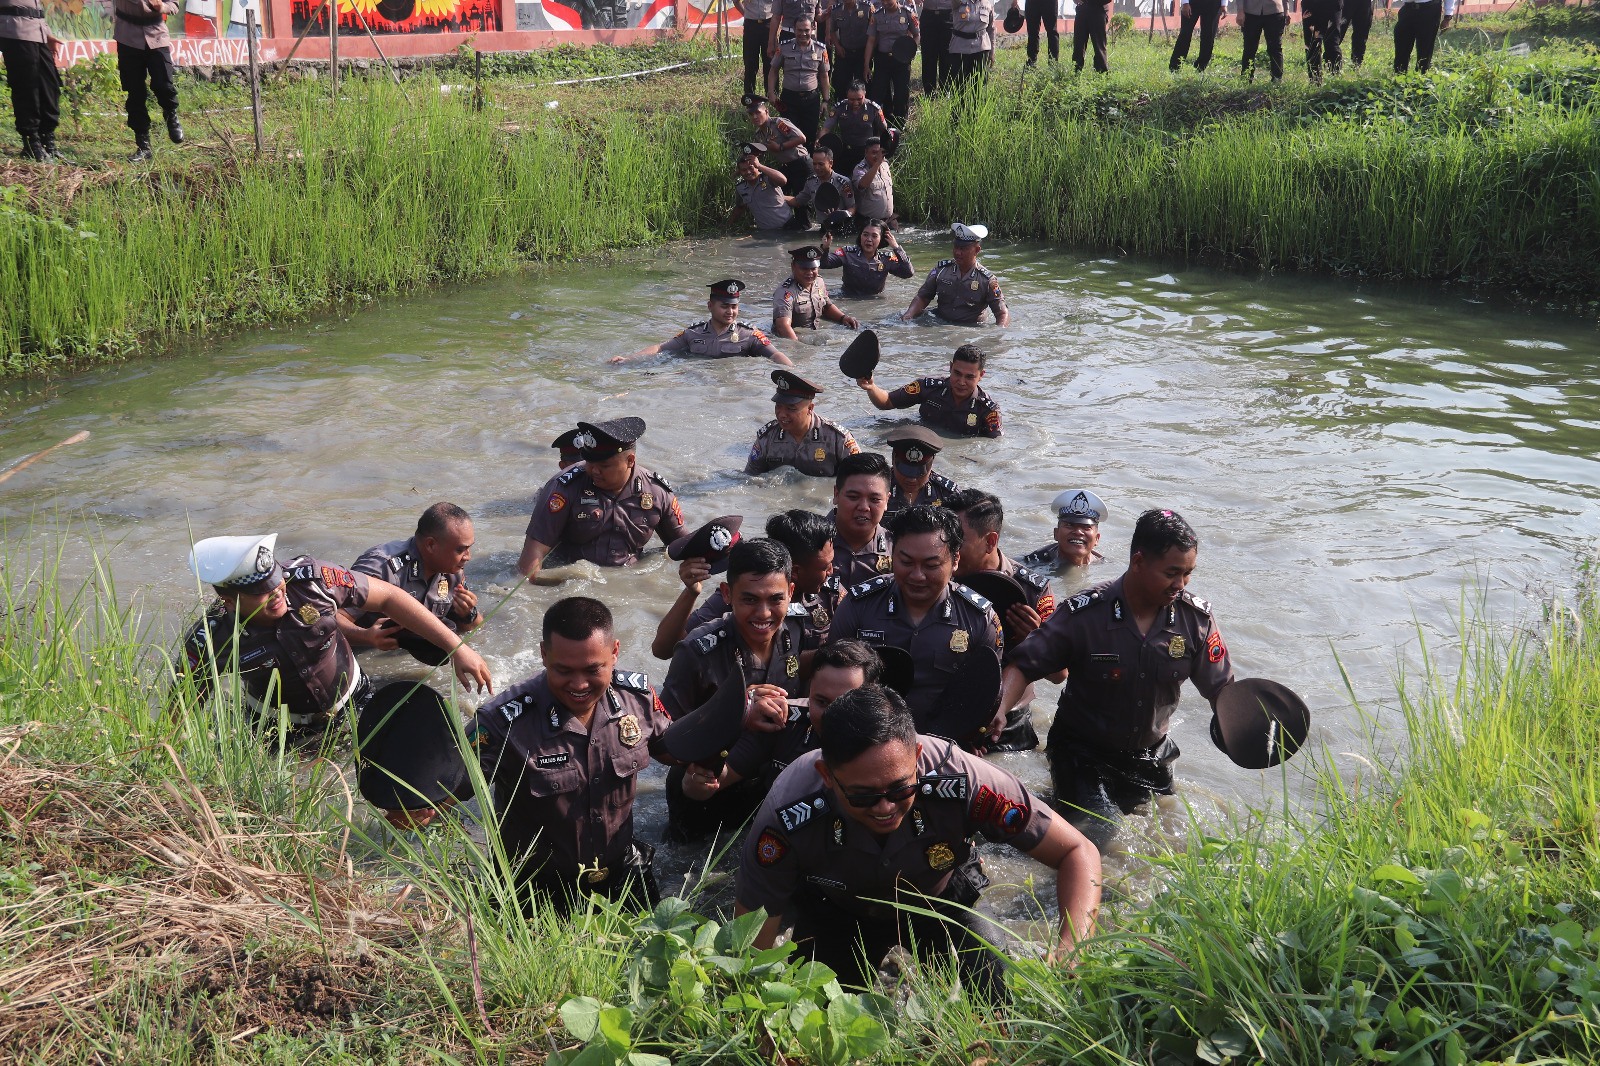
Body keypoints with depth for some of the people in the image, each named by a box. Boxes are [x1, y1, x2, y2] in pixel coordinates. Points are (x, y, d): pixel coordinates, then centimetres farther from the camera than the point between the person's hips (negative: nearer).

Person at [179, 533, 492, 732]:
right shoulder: (209, 642, -24)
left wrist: (457, 648, -14)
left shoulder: (308, 578, -24)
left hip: (355, 706, -1)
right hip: (279, 736, 1)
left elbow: (388, 597, -12)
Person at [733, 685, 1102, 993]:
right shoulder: (788, 817, -37)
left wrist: (1066, 960, -44)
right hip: (836, 913, 1)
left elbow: (1077, 853, -30)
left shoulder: (959, 780, -39)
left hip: (939, 901, 0)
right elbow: (751, 954, -24)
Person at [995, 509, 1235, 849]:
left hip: (1150, 756, 4)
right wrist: (998, 710, -35)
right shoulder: (1083, 615, -21)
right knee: (1094, 832, -17)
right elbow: (1024, 665, -17)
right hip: (1082, 754, -4)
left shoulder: (1196, 618, -11)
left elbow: (1222, 688, -1)